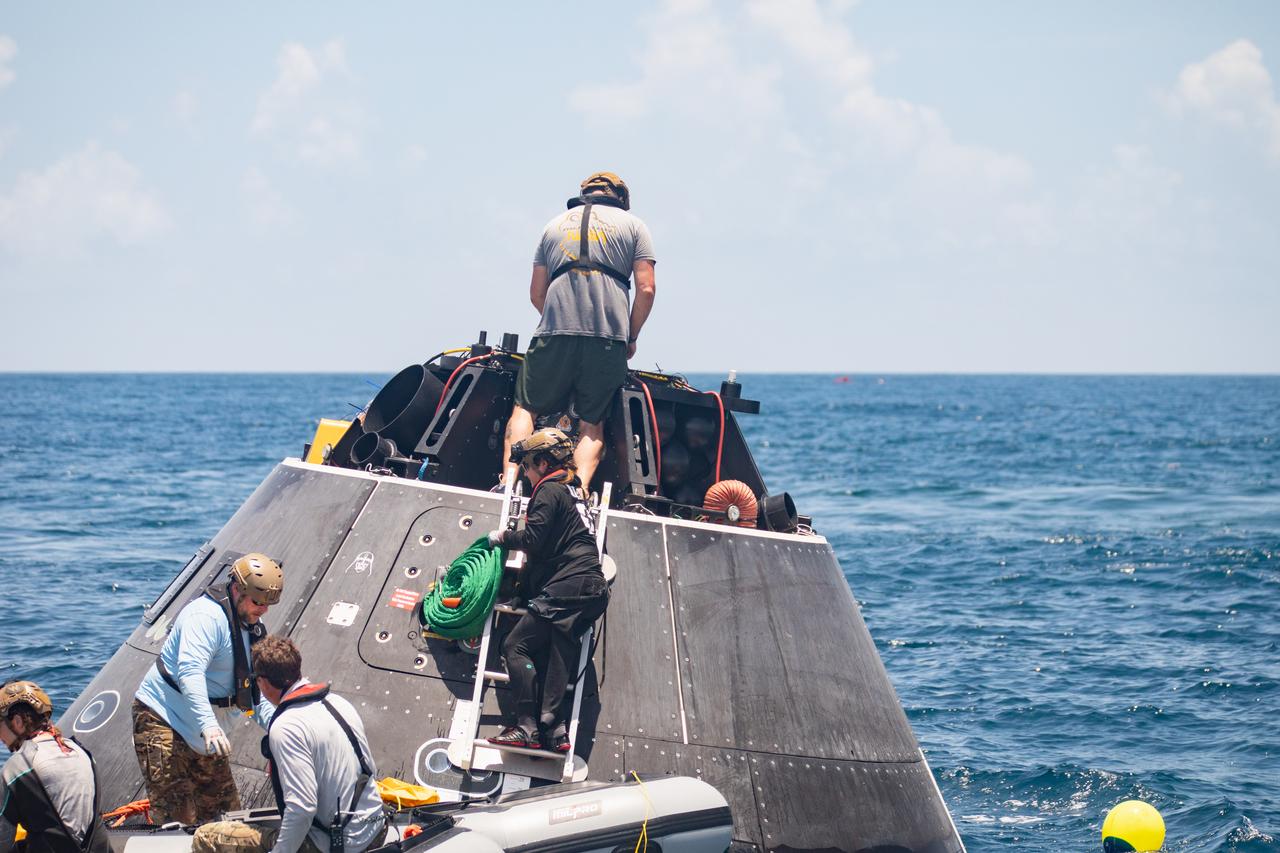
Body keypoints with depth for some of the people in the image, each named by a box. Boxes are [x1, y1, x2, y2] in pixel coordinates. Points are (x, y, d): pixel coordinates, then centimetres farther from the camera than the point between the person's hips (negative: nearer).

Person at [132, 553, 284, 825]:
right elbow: (190, 673, -33)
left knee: (225, 812, 9)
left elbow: (253, 687, 17)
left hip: (205, 733, 9)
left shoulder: (252, 628, 10)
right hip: (163, 719, -9)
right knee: (177, 817, -15)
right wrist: (208, 724, -44)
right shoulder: (206, 617, -20)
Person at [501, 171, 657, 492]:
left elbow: (536, 293, 19)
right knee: (593, 423, 7)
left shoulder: (555, 225, 22)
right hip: (608, 339, -1)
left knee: (526, 408, 11)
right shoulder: (632, 224, 14)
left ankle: (509, 478, -8)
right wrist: (631, 337, 14)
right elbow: (646, 289, 3)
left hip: (554, 333, 1)